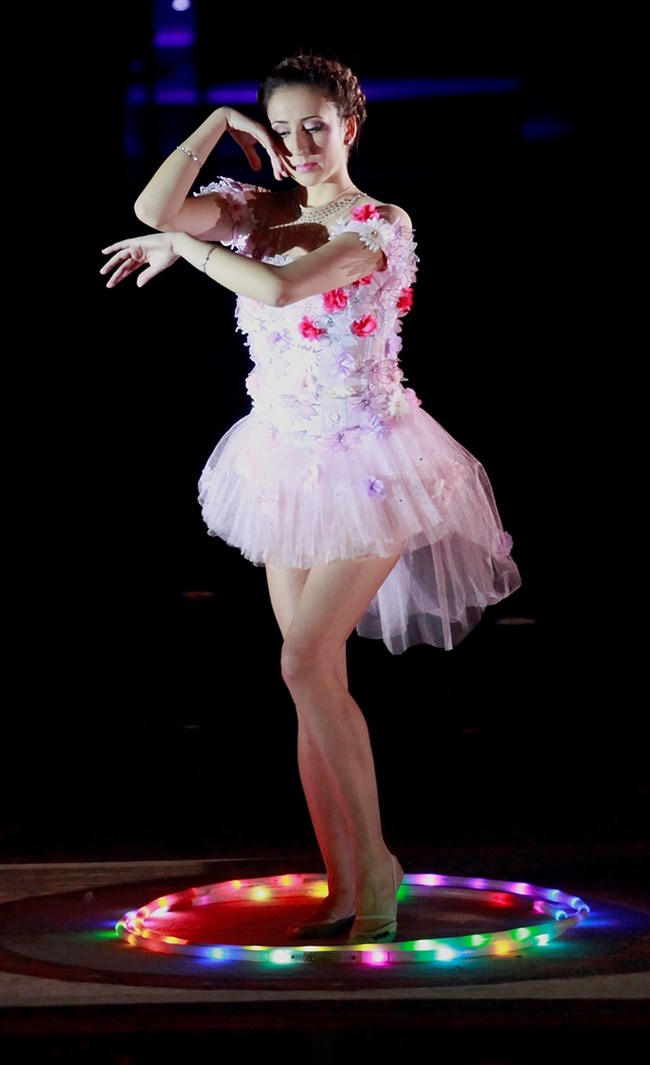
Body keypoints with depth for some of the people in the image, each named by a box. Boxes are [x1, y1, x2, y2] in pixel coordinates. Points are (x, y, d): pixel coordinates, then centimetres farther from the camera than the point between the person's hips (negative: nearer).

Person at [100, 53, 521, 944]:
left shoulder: (380, 226, -12)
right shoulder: (259, 211, 6)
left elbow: (281, 288, -27)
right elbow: (155, 209, -10)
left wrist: (184, 247, -14)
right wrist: (220, 124, -5)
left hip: (366, 464, -6)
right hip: (285, 461, 6)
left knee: (307, 662, -15)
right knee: (315, 677, 5)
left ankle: (374, 860, -1)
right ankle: (343, 892, 9)